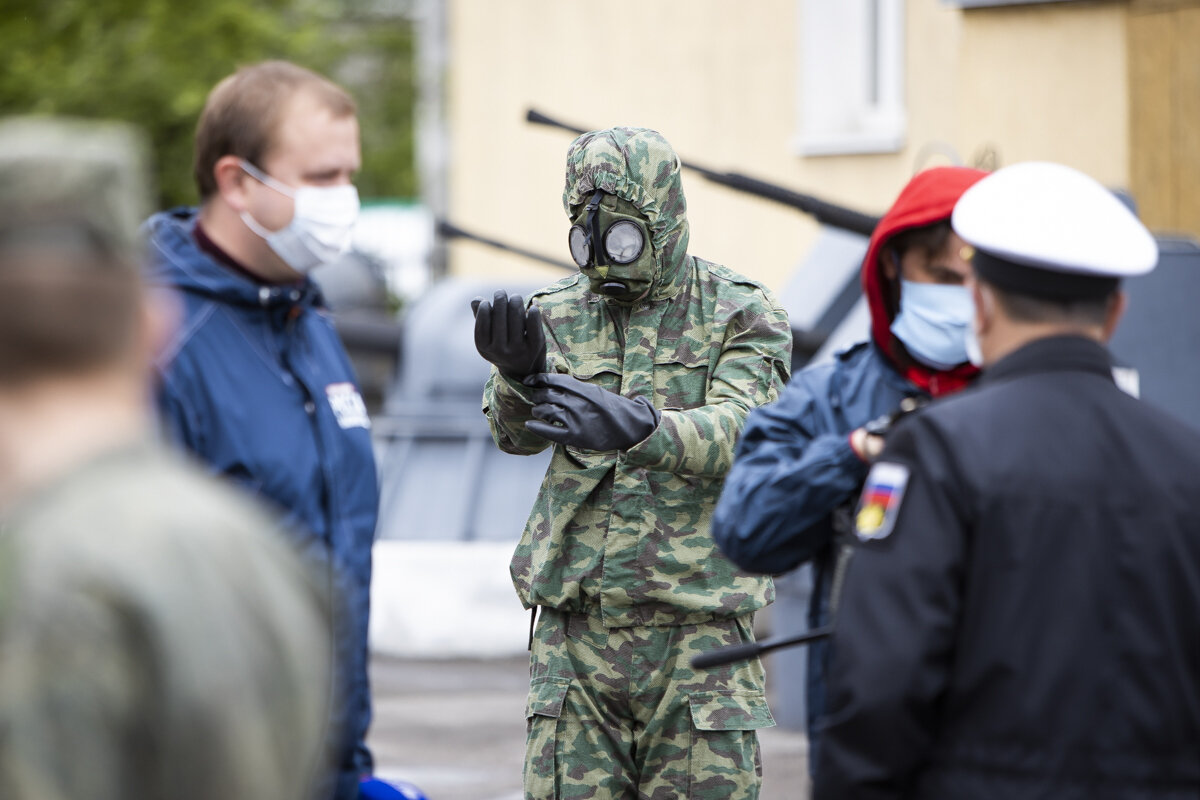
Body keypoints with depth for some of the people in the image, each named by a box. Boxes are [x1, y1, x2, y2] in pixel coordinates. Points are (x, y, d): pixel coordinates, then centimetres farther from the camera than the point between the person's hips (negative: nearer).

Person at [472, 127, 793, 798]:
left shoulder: (743, 316, -1)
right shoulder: (556, 316, 9)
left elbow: (735, 434, -18)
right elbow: (517, 432, -5)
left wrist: (634, 427, -37)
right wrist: (519, 372, -29)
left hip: (699, 624, -3)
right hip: (577, 624, 3)